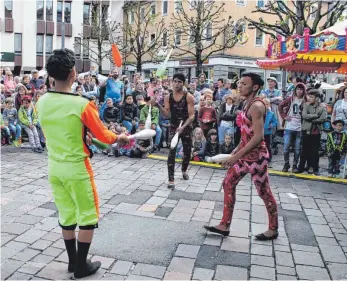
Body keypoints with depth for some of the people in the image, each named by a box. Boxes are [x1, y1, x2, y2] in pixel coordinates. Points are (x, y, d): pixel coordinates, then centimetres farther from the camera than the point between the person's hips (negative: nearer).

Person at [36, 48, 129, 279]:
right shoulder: (82, 104, -21)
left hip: (55, 167, 6)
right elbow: (104, 136, -10)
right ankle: (81, 266, 20)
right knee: (88, 216, 11)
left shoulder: (42, 102, -3)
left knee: (66, 215, 18)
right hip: (77, 168, -6)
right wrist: (121, 138, 10)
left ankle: (72, 261, 31)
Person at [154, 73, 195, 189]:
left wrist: (183, 127, -27)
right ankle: (171, 179, -9)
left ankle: (184, 170, 43)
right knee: (172, 152, -11)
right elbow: (167, 115, -4)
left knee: (187, 152, 13)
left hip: (186, 127, 0)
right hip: (173, 127, 0)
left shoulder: (189, 97, -8)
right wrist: (158, 105, -19)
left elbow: (192, 115, -13)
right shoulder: (168, 97, -1)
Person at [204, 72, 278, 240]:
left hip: (256, 156, -10)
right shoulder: (248, 105, 11)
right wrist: (236, 150, 17)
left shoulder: (256, 106, -18)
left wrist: (237, 155, -26)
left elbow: (258, 137, -26)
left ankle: (273, 229, 23)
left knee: (264, 192, 4)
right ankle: (224, 226, 19)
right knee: (228, 184, 10)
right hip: (245, 154, 10)